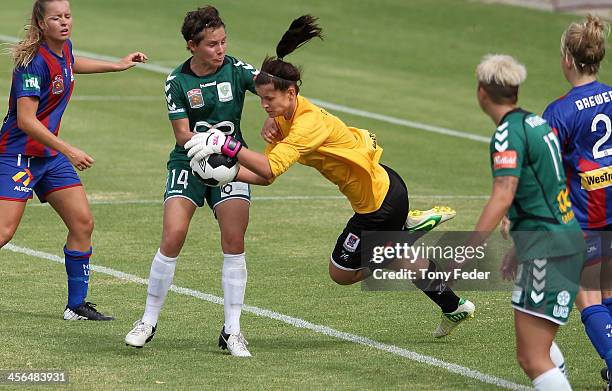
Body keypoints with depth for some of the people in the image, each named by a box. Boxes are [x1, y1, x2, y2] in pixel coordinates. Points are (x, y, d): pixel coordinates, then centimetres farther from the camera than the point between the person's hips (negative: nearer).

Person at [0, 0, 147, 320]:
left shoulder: (63, 48, 5)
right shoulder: (35, 61, -22)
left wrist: (117, 65, 37)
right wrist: (69, 151, -27)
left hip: (50, 155, 9)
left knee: (83, 224, 5)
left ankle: (76, 305, 14)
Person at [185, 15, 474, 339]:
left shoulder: (308, 123, -29)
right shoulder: (284, 118, -1)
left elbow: (270, 168, -40)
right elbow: (265, 175, -2)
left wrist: (228, 145, -41)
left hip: (378, 201, -9)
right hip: (383, 185, 9)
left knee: (341, 273, 8)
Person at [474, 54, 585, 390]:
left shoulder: (508, 133, -14)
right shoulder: (537, 123, 14)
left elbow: (503, 196, -25)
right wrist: (520, 248, 33)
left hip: (547, 249, -10)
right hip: (567, 234, 10)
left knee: (532, 360, -14)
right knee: (540, 343, 30)